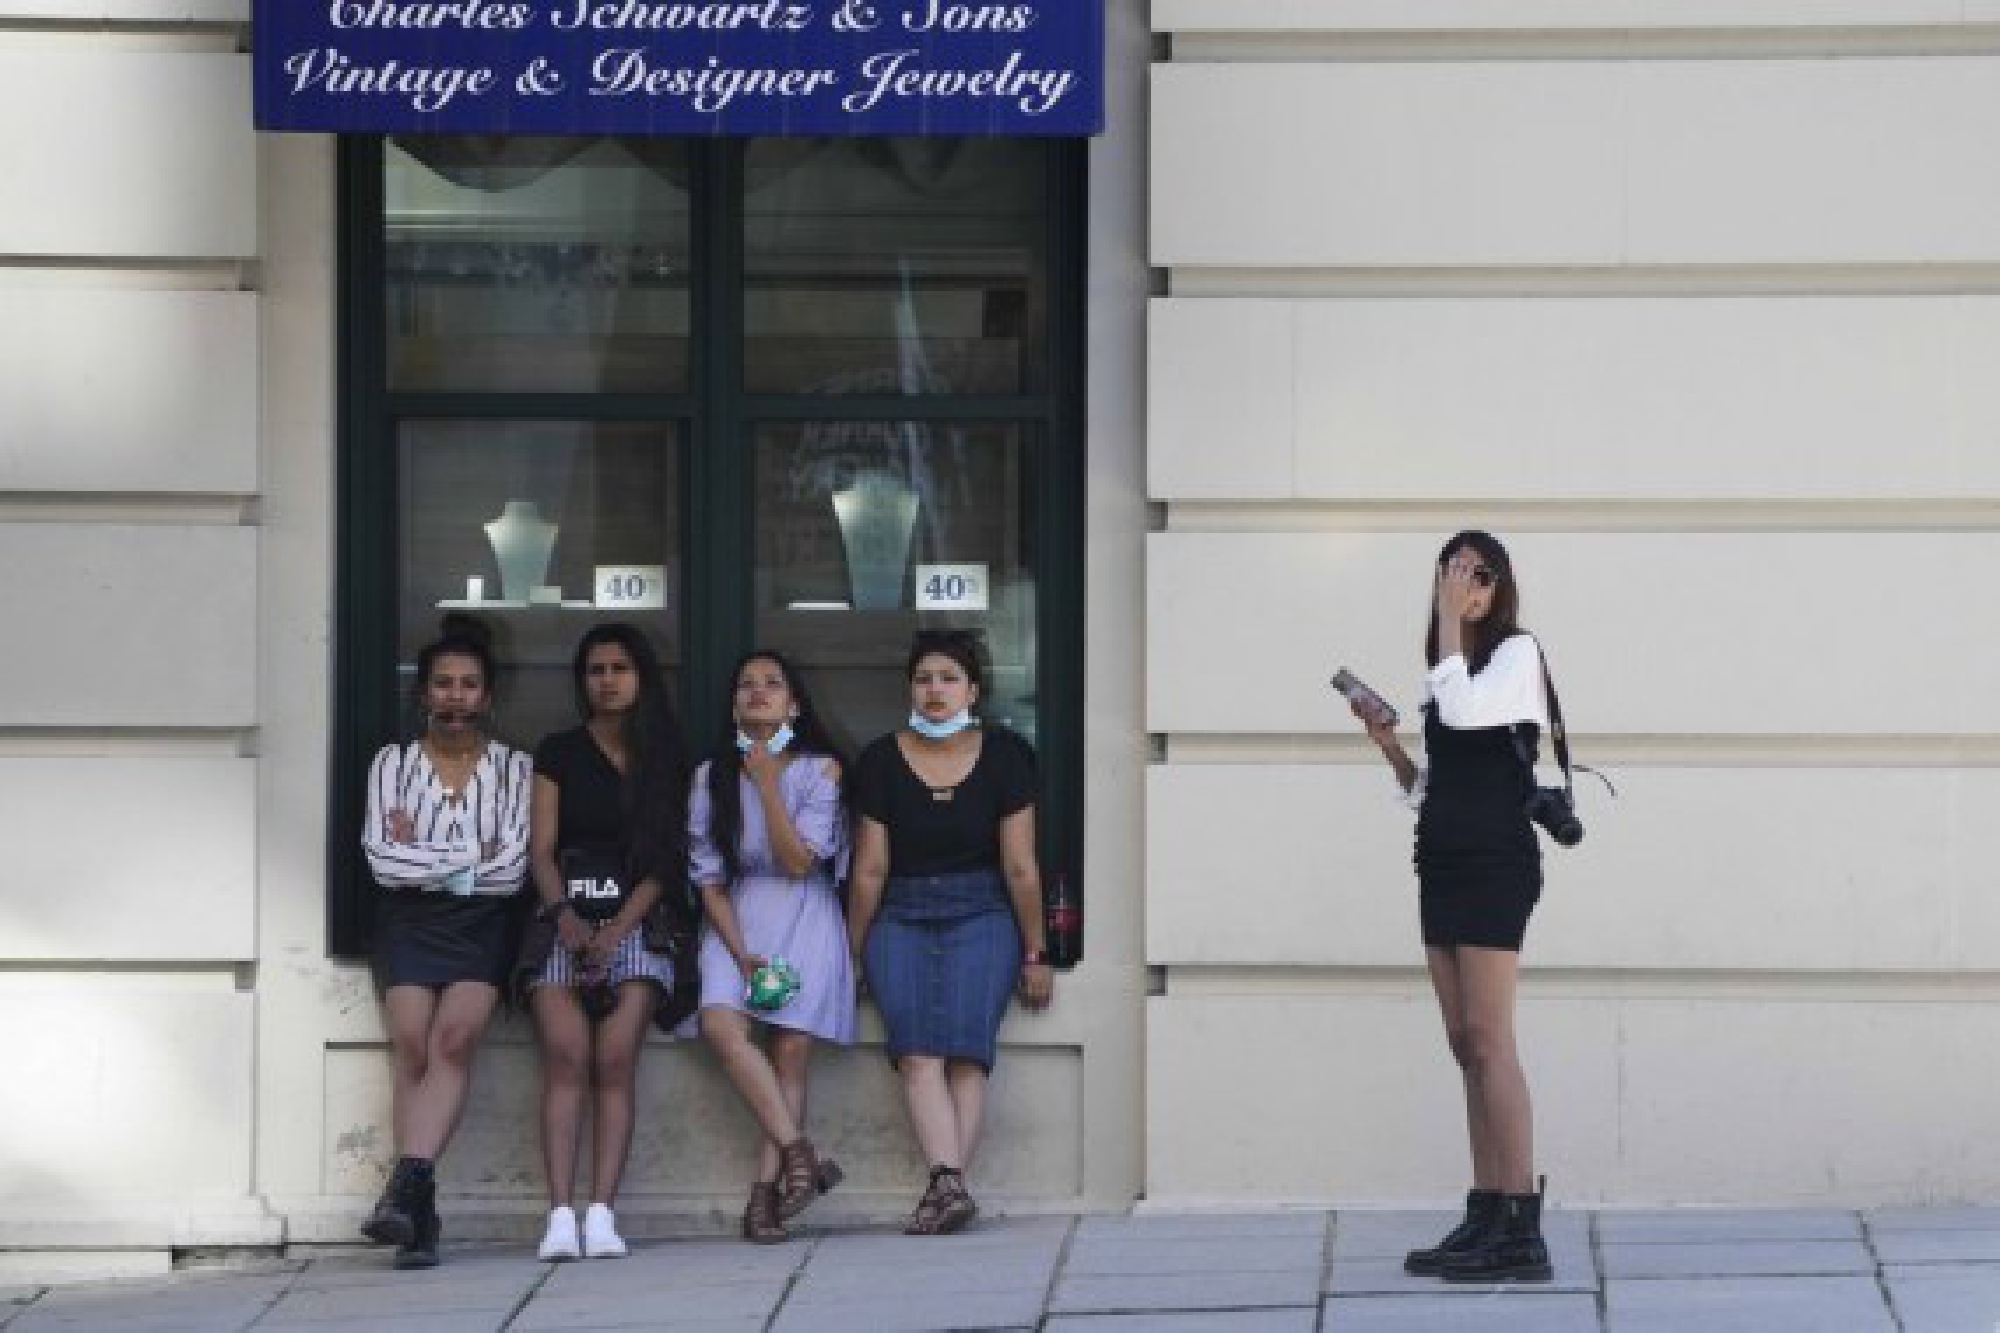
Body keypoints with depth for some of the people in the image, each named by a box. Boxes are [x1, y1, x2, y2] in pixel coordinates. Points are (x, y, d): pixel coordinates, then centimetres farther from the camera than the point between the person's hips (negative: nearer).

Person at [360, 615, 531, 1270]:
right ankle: (418, 1213, -23)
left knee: (456, 1035, -25)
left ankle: (406, 1185, -36)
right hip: (410, 921, 1)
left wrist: (424, 857, 1)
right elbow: (383, 860, -1)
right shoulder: (393, 763, 12)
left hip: (481, 923, -1)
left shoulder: (512, 768, 9)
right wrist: (471, 858, -2)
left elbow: (511, 869, -2)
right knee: (411, 1038, -20)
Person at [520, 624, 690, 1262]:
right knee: (565, 1057, -18)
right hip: (565, 914, 0)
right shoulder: (559, 753, 13)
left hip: (634, 917, 0)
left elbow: (664, 859, 6)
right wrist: (566, 916, -12)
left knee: (616, 1064, -16)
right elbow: (541, 849, 6)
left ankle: (602, 1216, -22)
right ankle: (561, 1216, -26)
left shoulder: (664, 757, 13)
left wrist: (617, 930, -8)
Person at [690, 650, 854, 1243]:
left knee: (791, 1045, -15)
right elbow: (708, 875, 4)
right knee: (721, 1023, -25)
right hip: (737, 916, 1)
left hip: (804, 913, -1)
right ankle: (801, 1154, -24)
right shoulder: (711, 777, 8)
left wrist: (767, 784, -11)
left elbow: (799, 862, -7)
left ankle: (767, 1186, -15)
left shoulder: (819, 770, 1)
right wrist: (740, 952, -7)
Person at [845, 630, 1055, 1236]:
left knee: (966, 1044, -22)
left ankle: (943, 1186, -28)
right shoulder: (881, 762, 4)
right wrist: (852, 953, 7)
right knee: (916, 1046, -23)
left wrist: (1034, 954, 7)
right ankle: (949, 1183, -35)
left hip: (981, 916, -1)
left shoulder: (1003, 756, 2)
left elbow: (1019, 868, 4)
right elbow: (869, 871, 7)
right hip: (902, 918, 1)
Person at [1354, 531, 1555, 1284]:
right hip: (1444, 863, 8)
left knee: (1487, 1040, -14)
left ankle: (1522, 1233, -17)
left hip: (1496, 861, -8)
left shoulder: (1516, 652, -3)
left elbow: (1465, 711, -23)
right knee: (1467, 1046, 5)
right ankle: (1486, 1220, 5)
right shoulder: (1445, 676, 18)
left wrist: (1452, 622, -14)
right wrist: (1387, 745, 4)